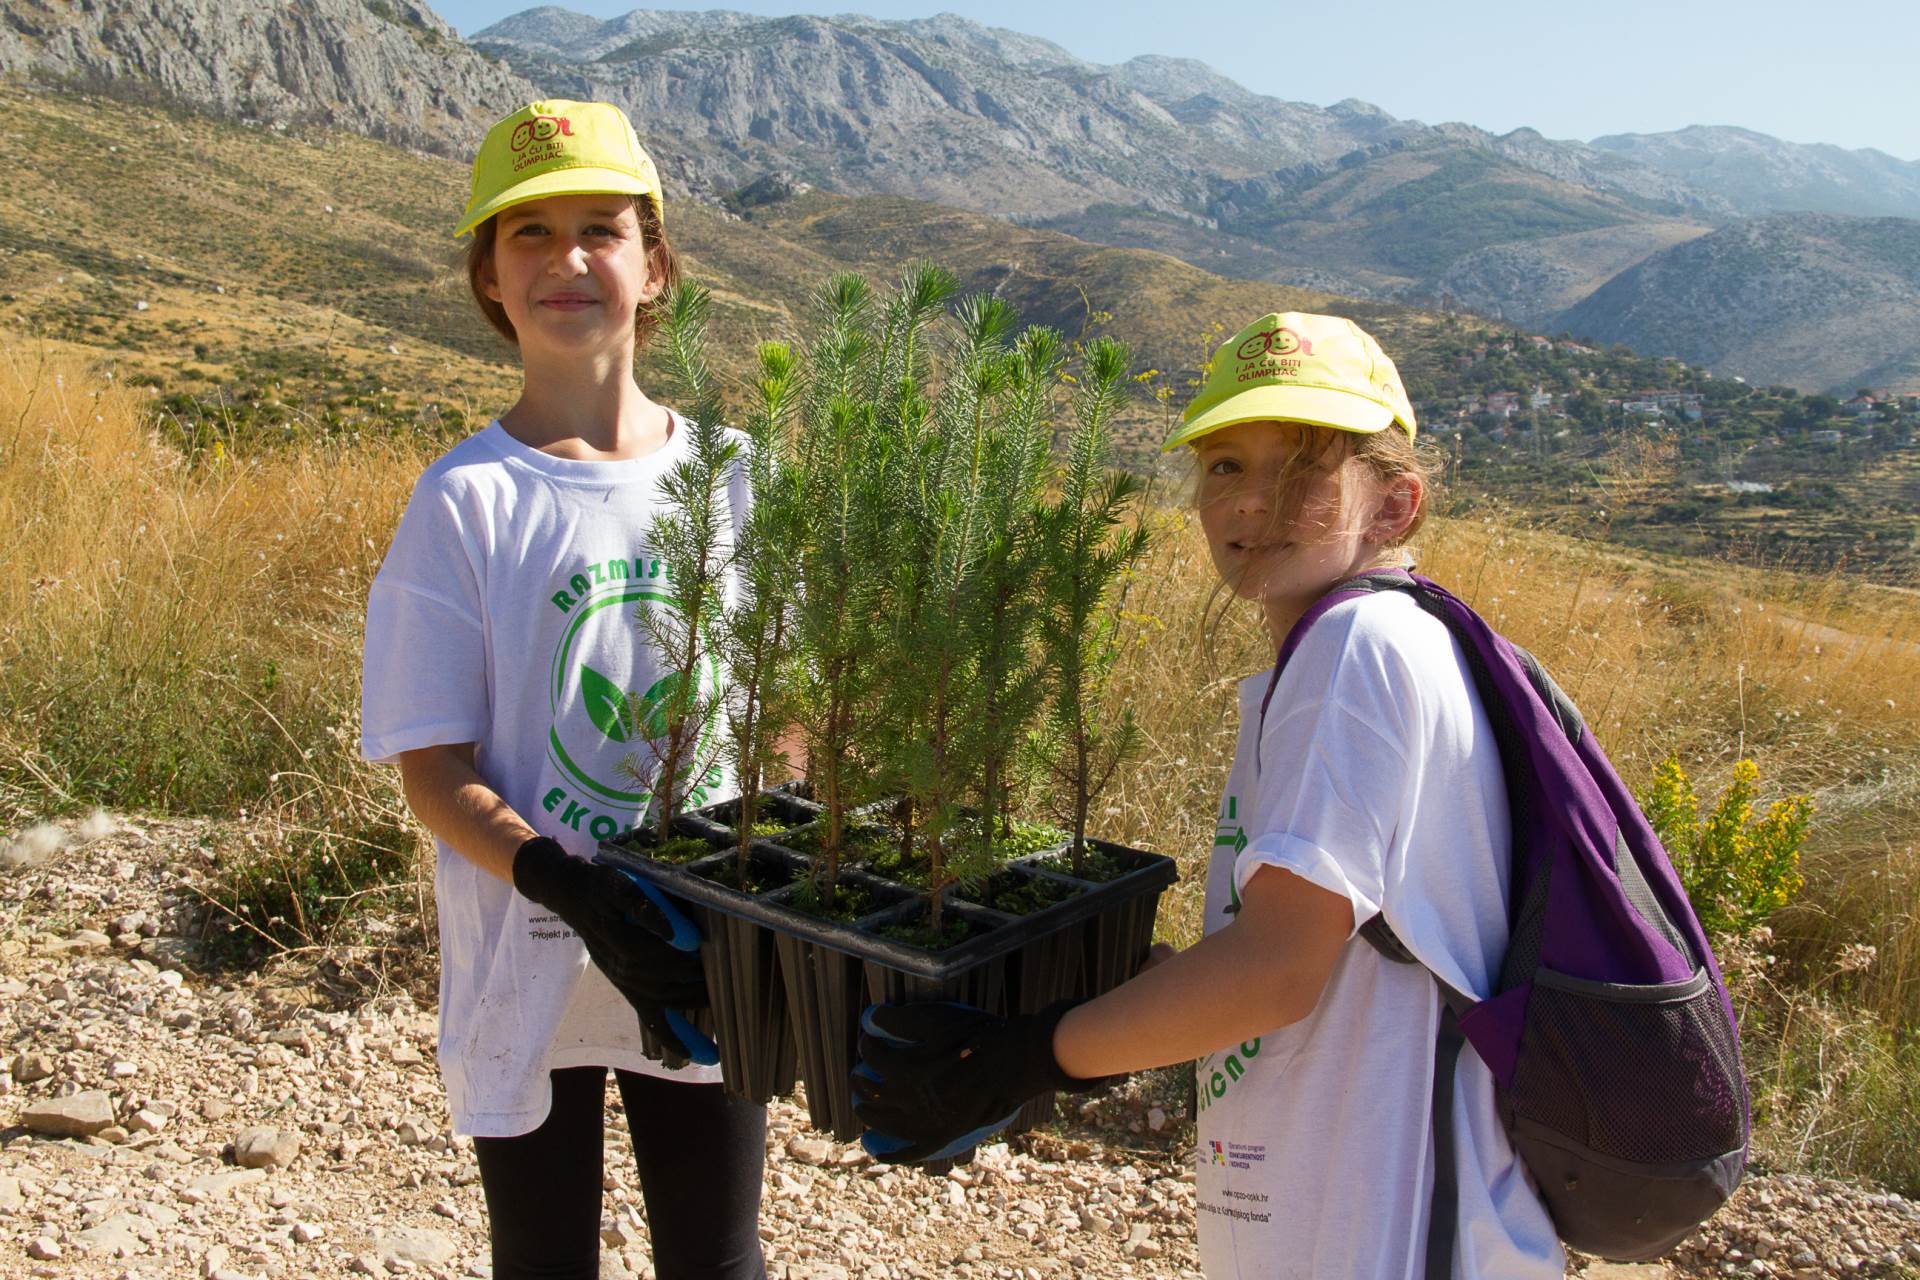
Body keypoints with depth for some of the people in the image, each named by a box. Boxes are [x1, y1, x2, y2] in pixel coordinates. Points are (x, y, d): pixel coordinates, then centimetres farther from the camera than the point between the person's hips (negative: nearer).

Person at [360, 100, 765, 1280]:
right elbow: (434, 766, -10)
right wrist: (570, 888, -25)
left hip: (705, 965, 2)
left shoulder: (726, 476, -1)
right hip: (532, 971, -2)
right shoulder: (468, 497, -9)